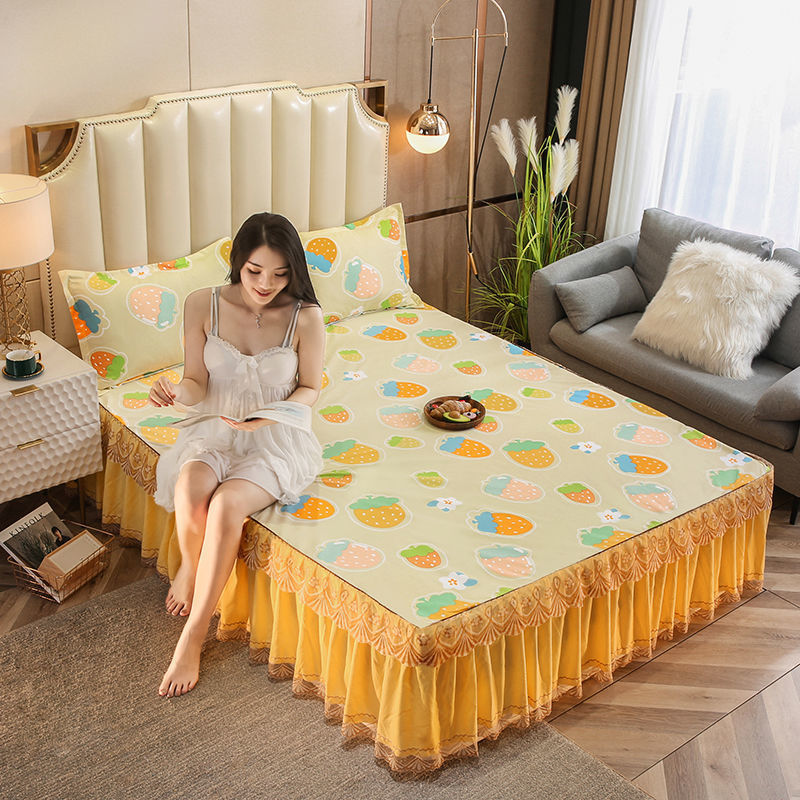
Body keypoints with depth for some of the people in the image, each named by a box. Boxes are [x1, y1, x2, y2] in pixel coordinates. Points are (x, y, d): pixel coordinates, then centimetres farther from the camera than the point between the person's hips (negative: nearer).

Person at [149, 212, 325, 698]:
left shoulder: (306, 317, -12)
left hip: (278, 438, -2)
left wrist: (268, 418, -19)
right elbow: (198, 384, -2)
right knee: (189, 488, -32)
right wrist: (176, 393, -26)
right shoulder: (203, 305, -7)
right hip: (216, 428, 2)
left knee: (226, 505, -30)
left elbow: (310, 388, 0)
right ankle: (192, 564, 5)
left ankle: (193, 638, -15)